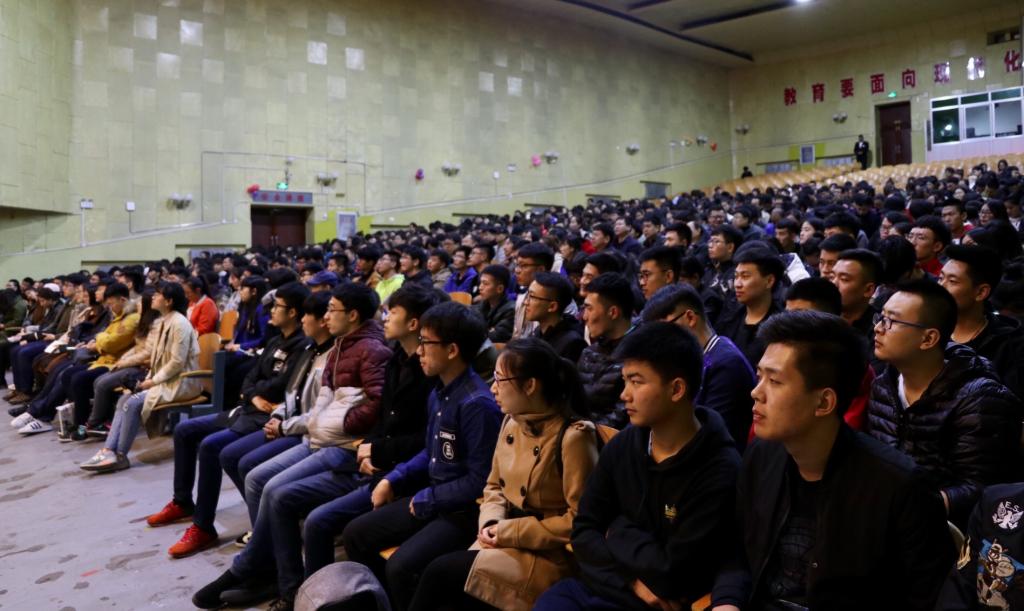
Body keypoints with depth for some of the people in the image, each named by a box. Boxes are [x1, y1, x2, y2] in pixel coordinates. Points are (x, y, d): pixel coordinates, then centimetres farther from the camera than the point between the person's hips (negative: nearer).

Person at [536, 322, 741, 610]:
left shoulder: (719, 471, -17)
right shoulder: (622, 445, 1)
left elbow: (672, 574, -19)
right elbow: (583, 532, 3)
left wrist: (618, 530, -5)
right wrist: (632, 578, -11)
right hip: (597, 587, 5)